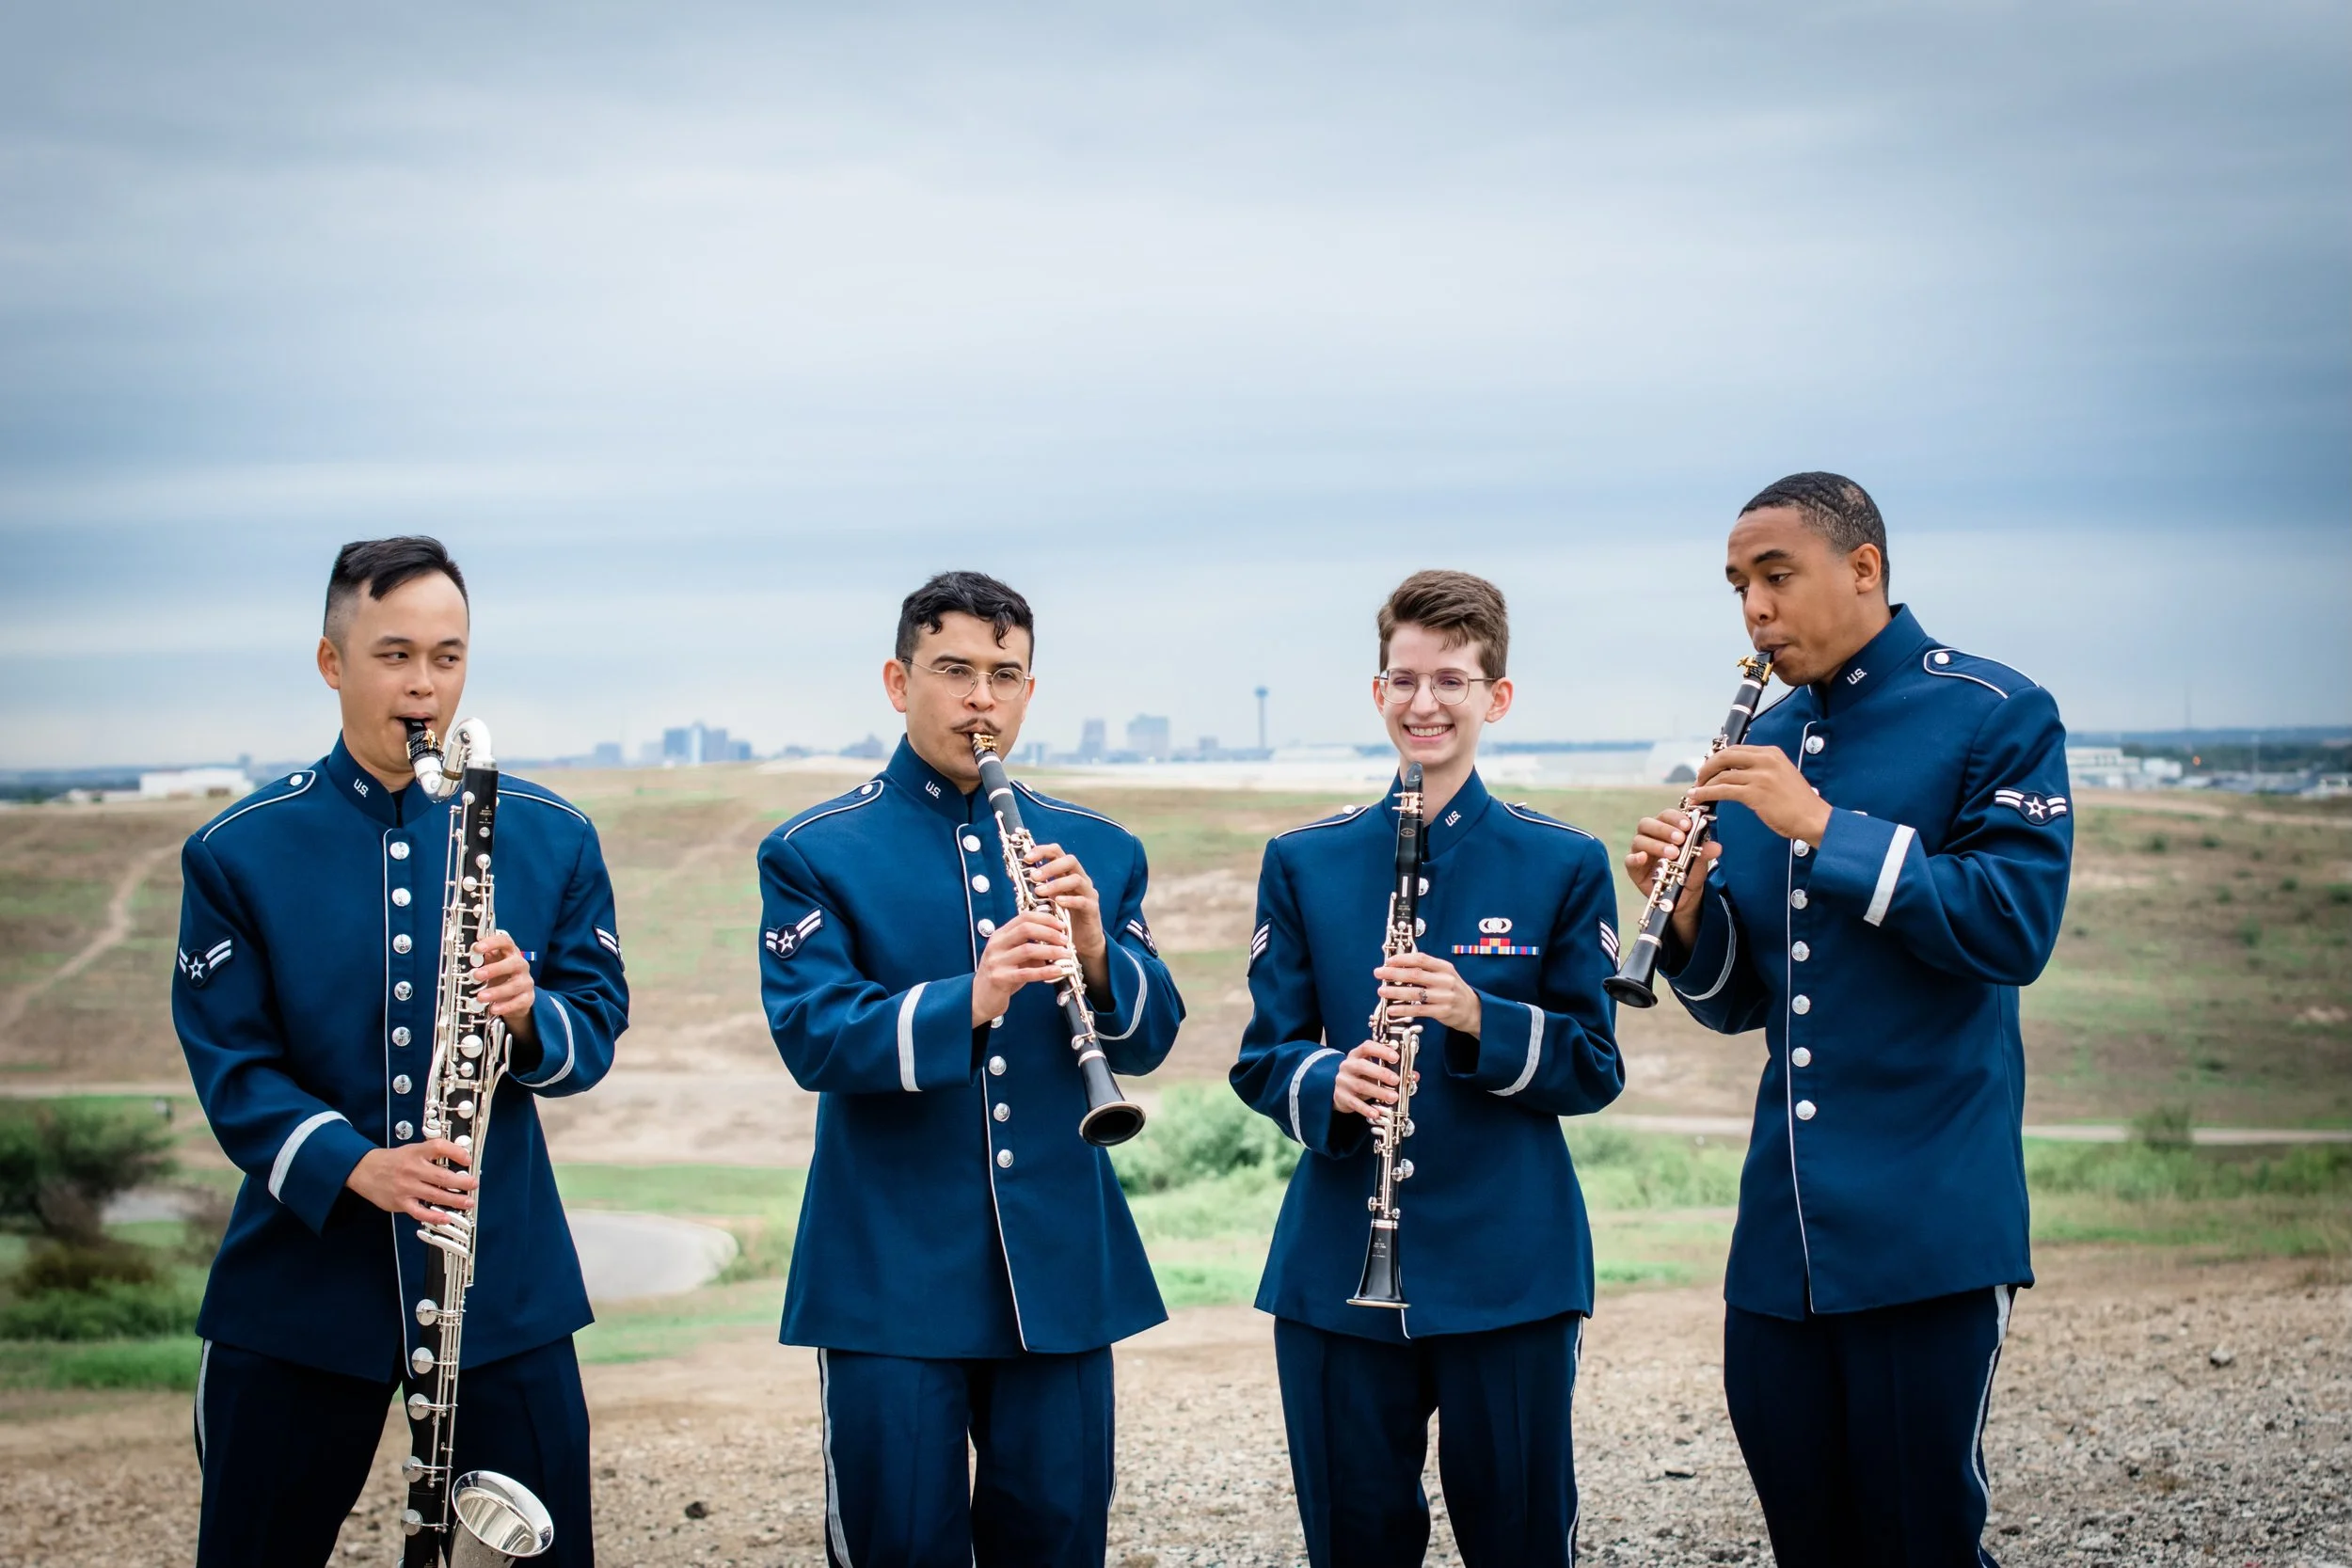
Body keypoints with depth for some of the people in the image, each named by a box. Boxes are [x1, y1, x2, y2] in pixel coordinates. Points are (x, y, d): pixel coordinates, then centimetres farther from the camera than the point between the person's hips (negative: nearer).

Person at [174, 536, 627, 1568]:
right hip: (299, 1282, -1)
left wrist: (529, 1016, -20)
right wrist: (352, 1165, -21)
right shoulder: (239, 852, -1)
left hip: (506, 1278, 1)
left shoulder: (550, 841, 5)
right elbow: (228, 1060, -5)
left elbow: (596, 1028, 4)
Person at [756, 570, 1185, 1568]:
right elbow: (812, 1036, -13)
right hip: (894, 1274, -3)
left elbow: (1147, 1038, 4)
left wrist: (1097, 952, -17)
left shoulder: (1096, 851, 10)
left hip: (1060, 1269, 3)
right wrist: (967, 1000, -29)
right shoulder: (816, 853, 0)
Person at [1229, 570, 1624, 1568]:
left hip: (1511, 1268, -1)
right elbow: (1262, 1059, 7)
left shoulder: (1564, 864, 2)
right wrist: (1328, 1086, -16)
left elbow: (1596, 1068, 0)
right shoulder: (1306, 864, 7)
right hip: (1336, 1270, 1)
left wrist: (1479, 1019, -18)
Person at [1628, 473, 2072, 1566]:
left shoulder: (1993, 717, -4)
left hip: (1927, 1225, -6)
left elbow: (2014, 930, -16)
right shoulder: (1758, 752, 14)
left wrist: (1825, 826, -20)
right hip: (1780, 1231, 6)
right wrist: (1685, 909, -6)